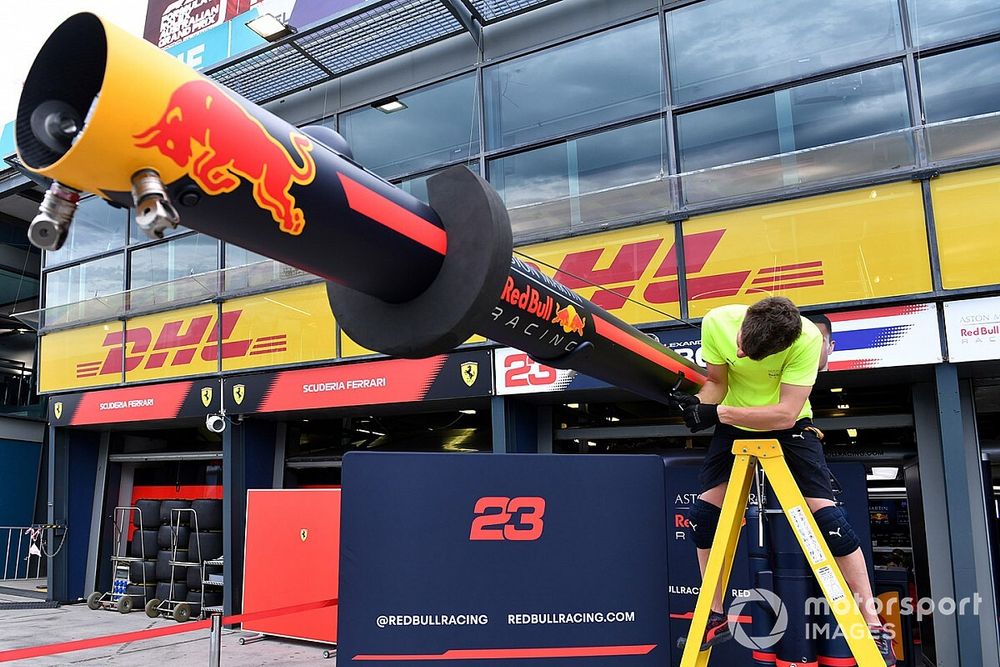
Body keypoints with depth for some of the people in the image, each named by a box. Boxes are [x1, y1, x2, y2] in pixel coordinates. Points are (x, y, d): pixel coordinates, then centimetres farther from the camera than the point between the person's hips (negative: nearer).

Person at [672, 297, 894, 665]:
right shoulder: (716, 322, -23)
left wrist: (717, 413, -37)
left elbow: (785, 414, -32)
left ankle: (874, 626, 0)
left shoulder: (807, 339, -32)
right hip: (735, 424, 3)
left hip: (789, 426, -3)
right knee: (703, 511, -3)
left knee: (826, 514, -15)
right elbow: (716, 381, -9)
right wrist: (700, 405, -30)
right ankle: (716, 618, 14)